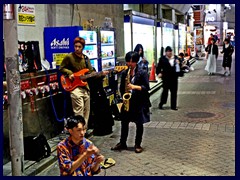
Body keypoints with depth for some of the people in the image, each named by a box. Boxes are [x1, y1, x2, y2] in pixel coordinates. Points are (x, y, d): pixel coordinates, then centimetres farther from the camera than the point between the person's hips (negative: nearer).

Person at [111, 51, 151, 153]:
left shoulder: (142, 73, -7)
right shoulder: (124, 73, 6)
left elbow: (147, 87, -11)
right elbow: (121, 87, 12)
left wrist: (135, 87, -23)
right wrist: (123, 97, -3)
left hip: (140, 102, -4)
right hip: (127, 101, 4)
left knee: (139, 124, 4)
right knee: (124, 122, 9)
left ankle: (138, 145, 18)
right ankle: (122, 143, 23)